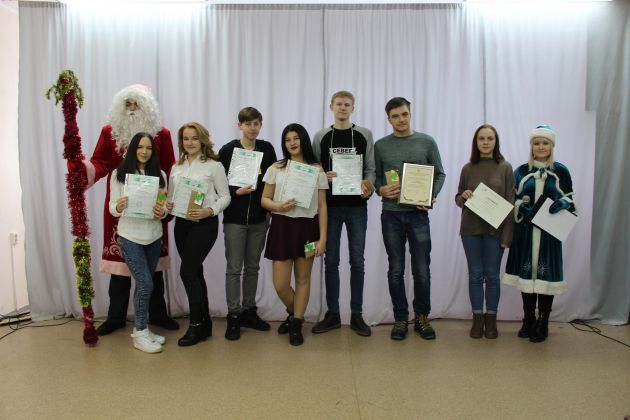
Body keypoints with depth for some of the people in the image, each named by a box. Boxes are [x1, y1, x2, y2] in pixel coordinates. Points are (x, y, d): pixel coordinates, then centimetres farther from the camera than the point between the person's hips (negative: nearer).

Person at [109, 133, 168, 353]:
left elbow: (165, 206, 4)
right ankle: (140, 333, 6)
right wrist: (118, 207, -26)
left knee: (143, 284, 12)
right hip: (130, 237, -3)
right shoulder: (119, 174, -3)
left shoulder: (160, 174, 3)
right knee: (146, 283, -9)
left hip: (154, 237, 3)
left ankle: (140, 329, 26)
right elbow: (112, 208, -4)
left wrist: (162, 212, -18)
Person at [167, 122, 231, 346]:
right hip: (181, 223, 6)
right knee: (195, 272, 12)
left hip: (205, 224, -6)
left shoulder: (214, 165, -5)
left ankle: (196, 325, 6)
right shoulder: (176, 168, 11)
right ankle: (204, 323, 25)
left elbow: (225, 196, -5)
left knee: (187, 271, -10)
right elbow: (170, 195, 16)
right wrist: (168, 205, -6)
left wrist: (209, 211, -20)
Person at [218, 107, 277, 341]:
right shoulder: (228, 150, -3)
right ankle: (233, 316, 11)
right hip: (235, 218, -3)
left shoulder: (267, 149, 5)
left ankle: (249, 311, 24)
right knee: (234, 268, 2)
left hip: (259, 218, 3)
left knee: (253, 267, 12)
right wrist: (237, 192, -20)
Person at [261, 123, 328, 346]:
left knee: (303, 279, 8)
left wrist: (322, 238, -4)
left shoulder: (317, 170, 2)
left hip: (307, 227, 0)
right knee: (280, 284, 1)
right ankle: (294, 314, 32)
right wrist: (279, 206, -16)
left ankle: (296, 324, 25)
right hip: (282, 227, 1)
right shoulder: (276, 168, 4)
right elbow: (264, 199, 7)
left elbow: (322, 206, 2)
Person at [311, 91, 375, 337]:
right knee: (331, 261, 6)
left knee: (357, 261, 4)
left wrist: (369, 185, -16)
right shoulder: (321, 136, 8)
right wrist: (323, 177, -13)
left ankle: (356, 314, 16)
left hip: (356, 206, 0)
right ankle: (332, 314, 17)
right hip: (330, 206, 1)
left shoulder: (364, 135, 6)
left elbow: (370, 168, 4)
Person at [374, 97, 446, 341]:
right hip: (391, 215, 1)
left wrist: (432, 196, -10)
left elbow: (440, 174, 7)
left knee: (422, 270, 4)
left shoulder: (427, 142, 4)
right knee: (396, 270, 6)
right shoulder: (380, 146, 6)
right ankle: (400, 318, 19)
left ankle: (422, 317, 21)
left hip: (418, 214, 0)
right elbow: (375, 177, 7)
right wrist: (381, 190, -14)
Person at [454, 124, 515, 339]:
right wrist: (463, 196, -13)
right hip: (471, 229, 2)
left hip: (495, 230, -1)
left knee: (492, 275, 6)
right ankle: (477, 319, 18)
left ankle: (491, 319, 19)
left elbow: (510, 203, -2)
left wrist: (507, 235, -8)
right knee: (475, 274, 7)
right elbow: (458, 199, 11)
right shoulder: (467, 168, 5)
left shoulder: (505, 168, -1)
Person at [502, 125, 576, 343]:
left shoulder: (561, 171, 4)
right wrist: (521, 208, -13)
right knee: (526, 272, 6)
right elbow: (511, 200, 7)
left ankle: (543, 322, 15)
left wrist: (562, 204, -15)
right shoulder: (521, 171, 7)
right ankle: (528, 319, 21)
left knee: (546, 273, 1)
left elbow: (569, 200, 7)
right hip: (525, 230, 1)